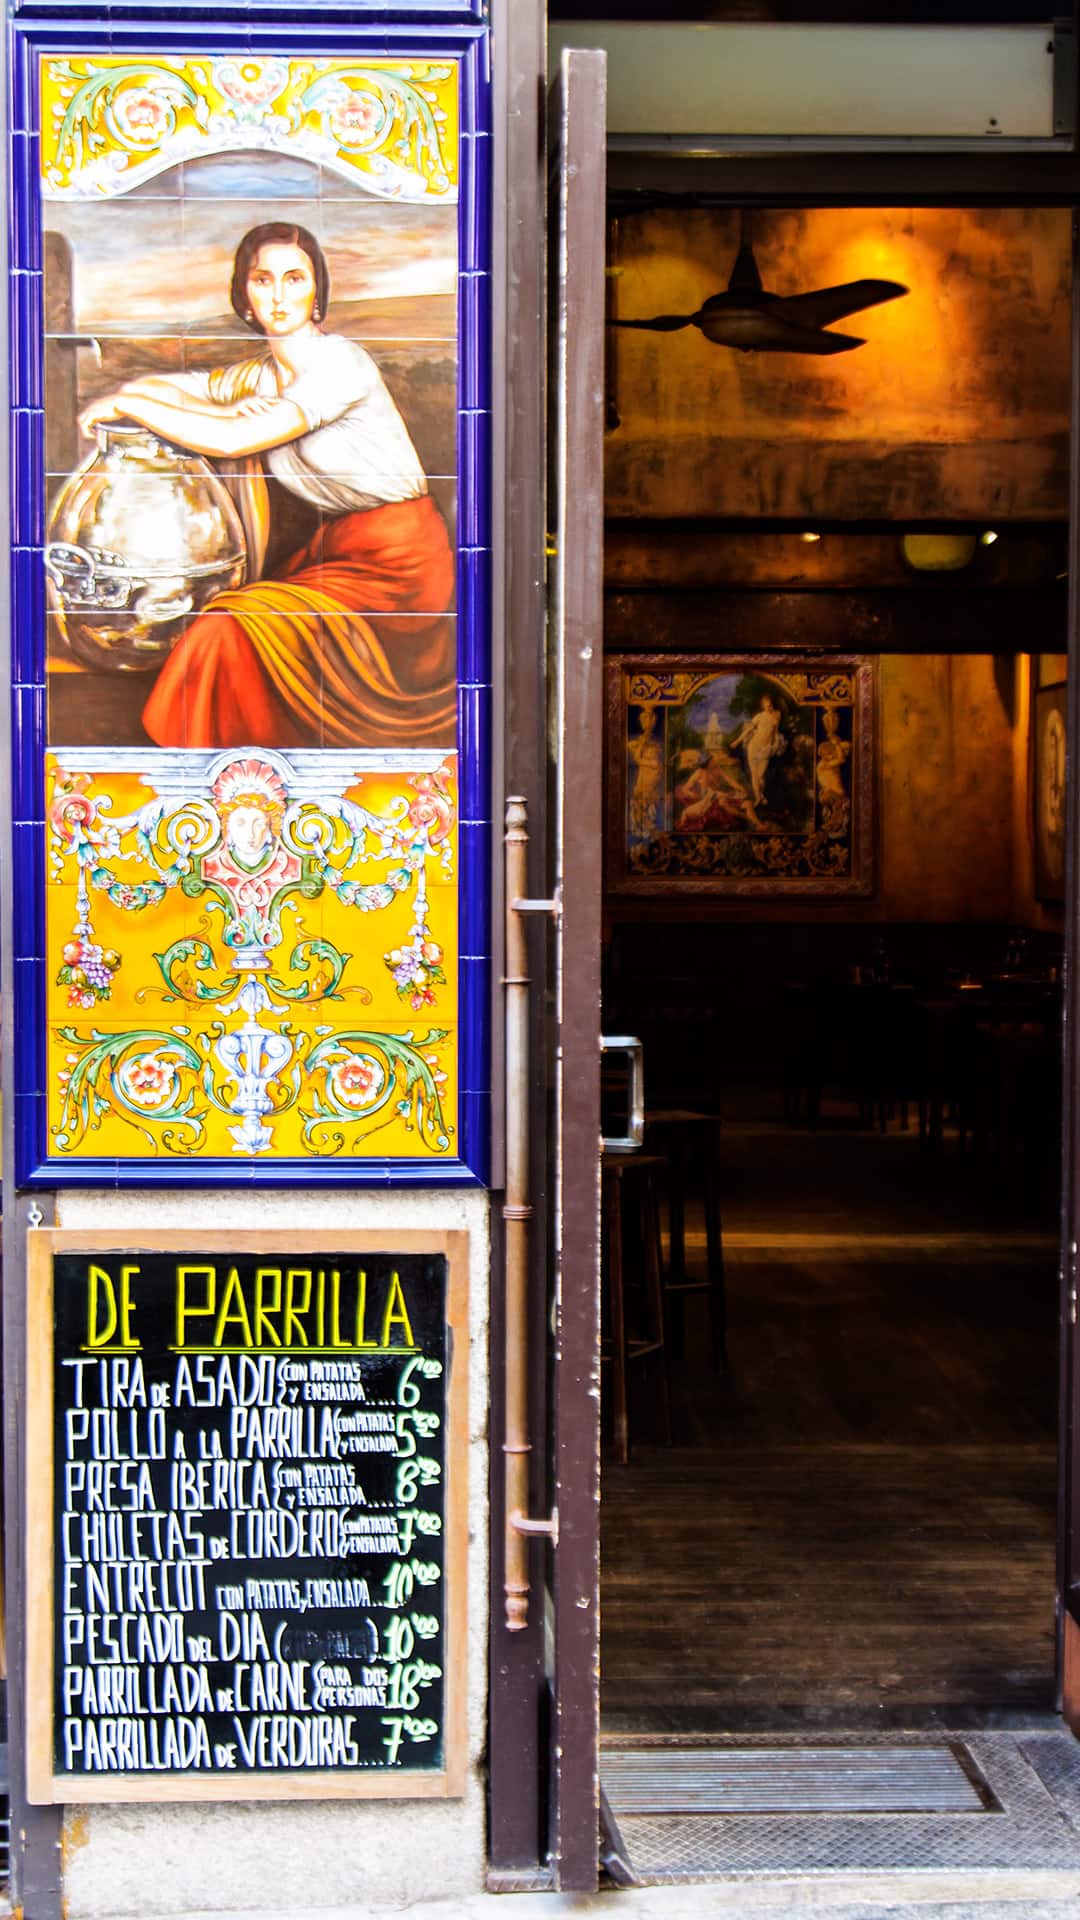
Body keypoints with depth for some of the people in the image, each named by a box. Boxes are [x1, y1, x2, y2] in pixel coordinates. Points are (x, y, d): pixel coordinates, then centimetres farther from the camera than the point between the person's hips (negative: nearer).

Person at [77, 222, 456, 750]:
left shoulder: (339, 362, -18)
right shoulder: (260, 375, 7)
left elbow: (233, 439, -24)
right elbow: (150, 386, 12)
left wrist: (126, 405, -14)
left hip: (396, 557, -8)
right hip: (335, 543, 8)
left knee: (230, 633, -16)